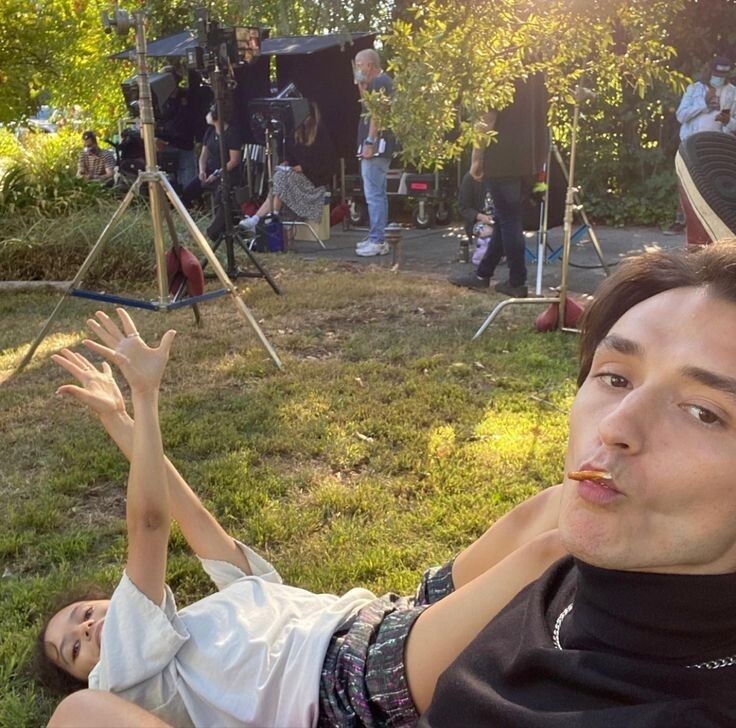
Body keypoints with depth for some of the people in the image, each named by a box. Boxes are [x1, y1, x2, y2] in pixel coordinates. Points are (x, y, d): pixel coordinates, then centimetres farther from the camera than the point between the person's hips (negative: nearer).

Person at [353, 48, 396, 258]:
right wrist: (362, 88, 13)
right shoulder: (380, 82, 19)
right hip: (379, 147, 11)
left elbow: (376, 113, -20)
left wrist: (369, 142, -24)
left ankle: (377, 242, -10)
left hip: (376, 146, -11)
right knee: (378, 194, 13)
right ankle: (377, 238, 20)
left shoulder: (380, 82, -12)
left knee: (374, 195, -11)